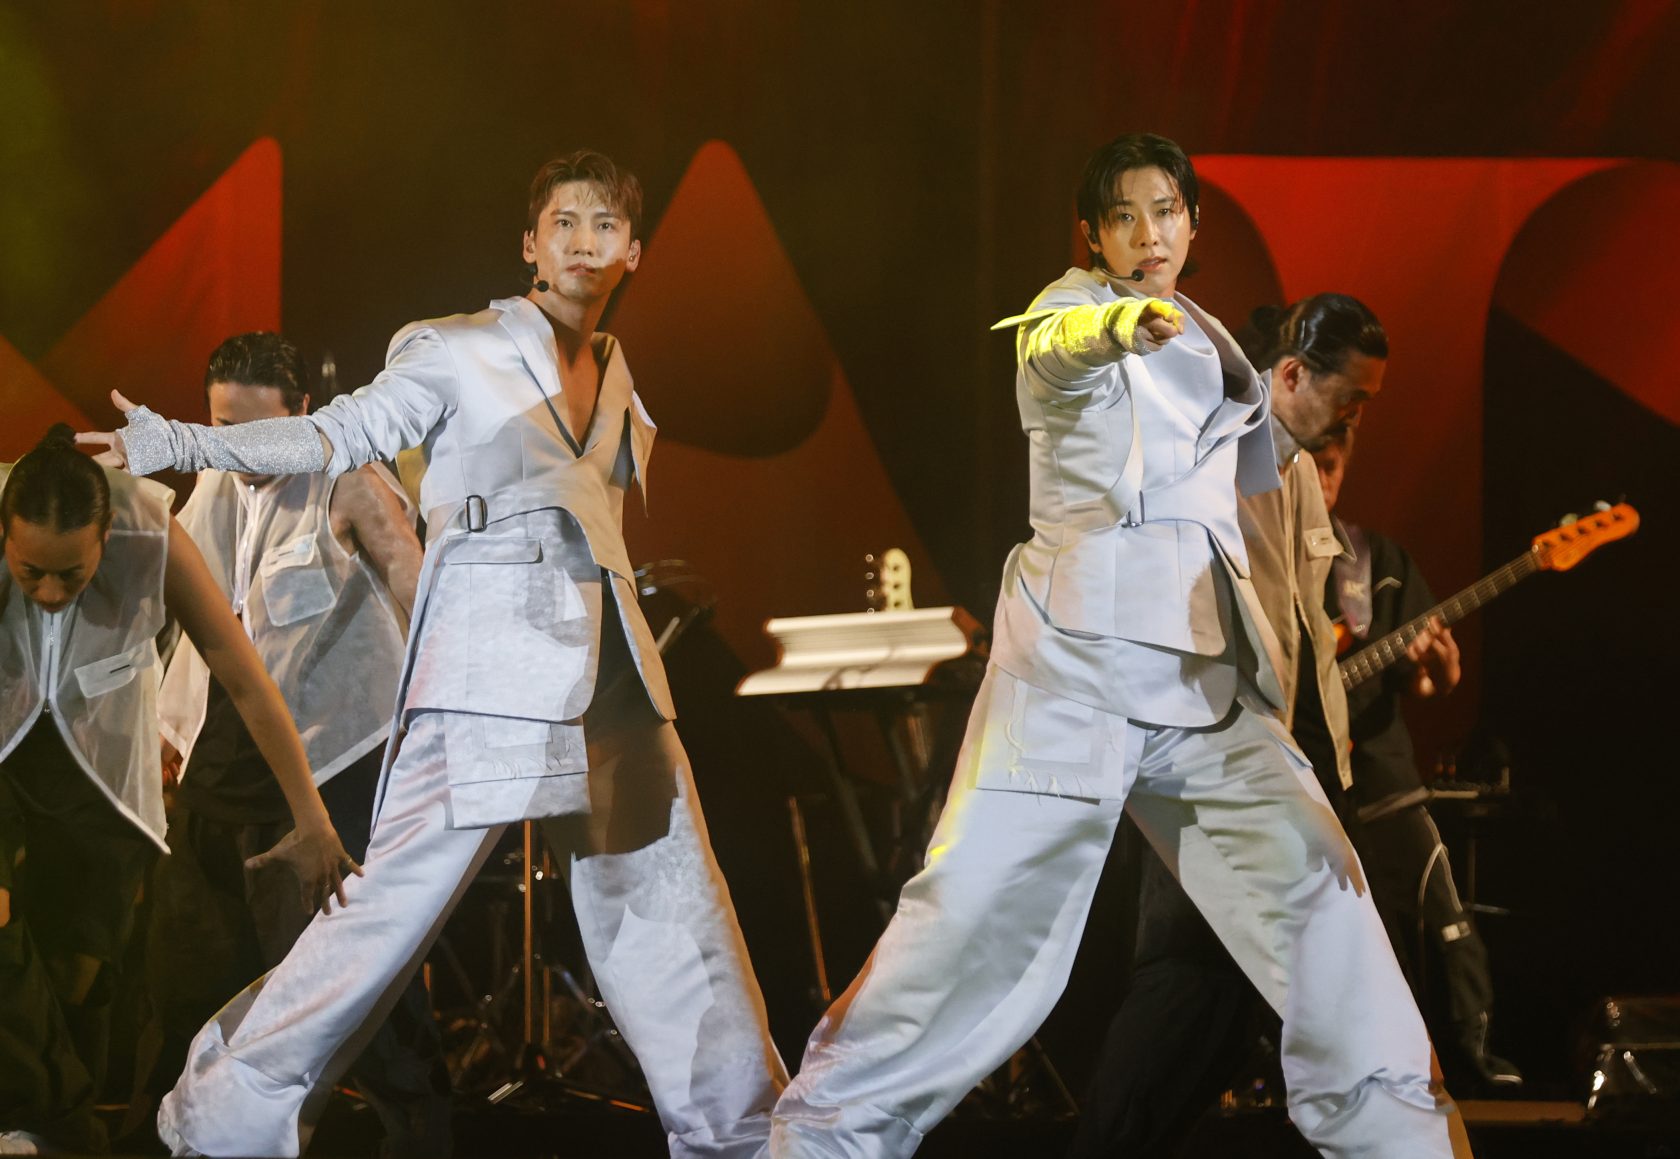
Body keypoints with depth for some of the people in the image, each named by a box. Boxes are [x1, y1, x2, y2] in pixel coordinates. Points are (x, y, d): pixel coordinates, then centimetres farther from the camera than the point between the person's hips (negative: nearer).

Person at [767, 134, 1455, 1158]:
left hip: (1207, 664, 6)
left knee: (1308, 871, -5)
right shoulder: (1073, 307, -1)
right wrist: (1121, 323, -51)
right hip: (1081, 649, -6)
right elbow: (1055, 345, -30)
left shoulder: (1209, 343, 19)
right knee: (993, 902, -9)